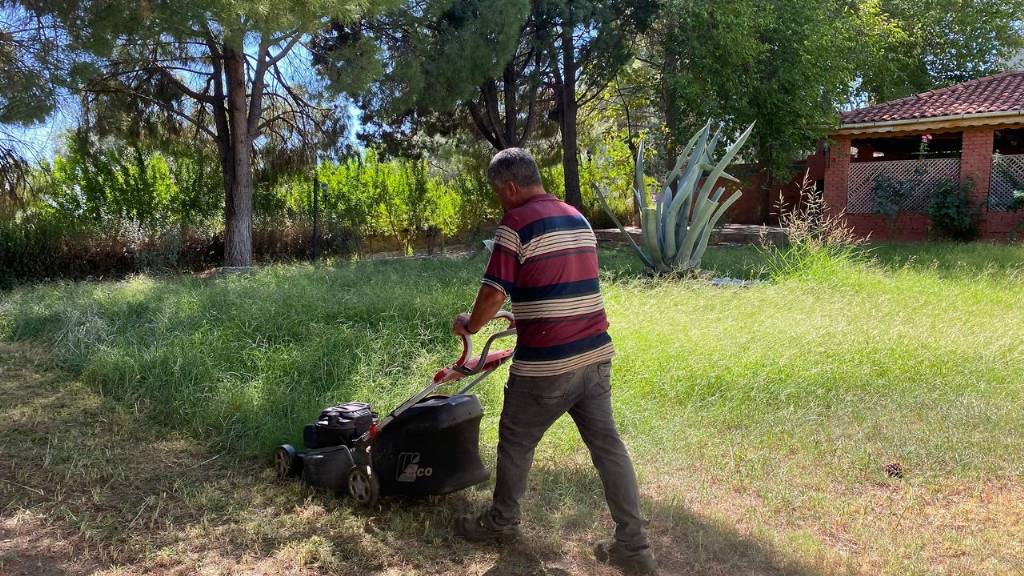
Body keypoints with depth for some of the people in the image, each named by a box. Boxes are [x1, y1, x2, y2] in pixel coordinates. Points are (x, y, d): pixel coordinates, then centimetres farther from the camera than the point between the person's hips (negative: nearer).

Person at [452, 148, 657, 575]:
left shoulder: (515, 224, -11)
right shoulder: (578, 219, 14)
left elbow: (493, 294, -14)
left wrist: (470, 325, 5)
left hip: (545, 363, -7)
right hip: (595, 353, 7)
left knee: (516, 442, 14)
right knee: (607, 445, 10)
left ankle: (501, 523, 33)